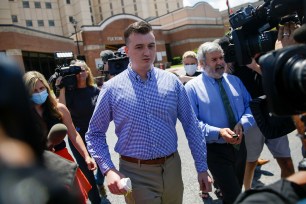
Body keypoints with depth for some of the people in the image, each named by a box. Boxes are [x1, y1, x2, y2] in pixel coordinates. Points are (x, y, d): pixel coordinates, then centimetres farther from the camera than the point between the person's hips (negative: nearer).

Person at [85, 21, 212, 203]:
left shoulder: (172, 82, -3)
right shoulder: (112, 88, -7)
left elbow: (191, 126, 1)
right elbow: (95, 134, -1)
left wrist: (202, 167, 1)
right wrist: (109, 170, -12)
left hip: (172, 167, 3)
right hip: (135, 174, -2)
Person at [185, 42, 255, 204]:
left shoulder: (234, 81, 6)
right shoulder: (192, 87, -11)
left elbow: (250, 105, 4)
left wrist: (242, 124, -16)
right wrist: (218, 132, -29)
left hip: (239, 145, 6)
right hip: (216, 150, -6)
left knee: (236, 189, 24)